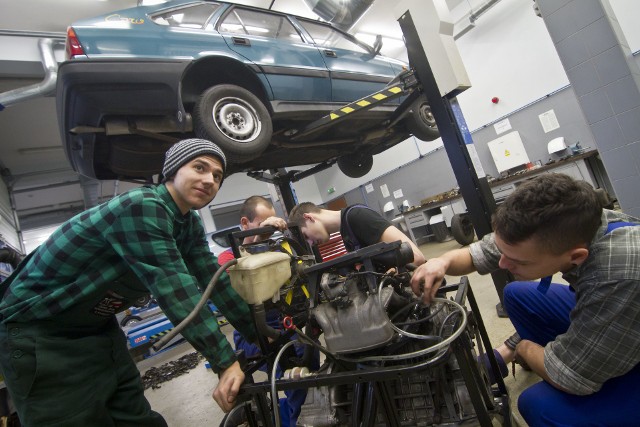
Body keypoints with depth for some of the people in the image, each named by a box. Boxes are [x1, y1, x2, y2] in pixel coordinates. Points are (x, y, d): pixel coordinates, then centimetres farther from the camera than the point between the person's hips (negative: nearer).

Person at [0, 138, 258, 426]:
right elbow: (175, 289, -34)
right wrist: (225, 363, -31)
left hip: (97, 327, 8)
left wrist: (259, 333, -5)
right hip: (39, 331, -7)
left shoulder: (190, 224, -3)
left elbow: (212, 279, -5)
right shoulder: (141, 207, -30)